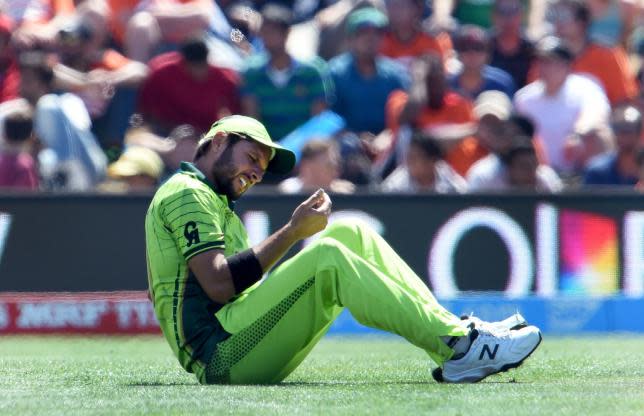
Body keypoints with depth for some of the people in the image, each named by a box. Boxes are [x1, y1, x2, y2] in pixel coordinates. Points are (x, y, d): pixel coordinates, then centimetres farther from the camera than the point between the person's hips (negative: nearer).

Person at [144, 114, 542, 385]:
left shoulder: (215, 203, 32)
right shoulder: (186, 192, 0)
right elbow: (219, 285, -15)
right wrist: (293, 232, -12)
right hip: (221, 352, -9)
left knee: (350, 235, 4)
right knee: (326, 255, -26)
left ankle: (458, 332, -8)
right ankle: (459, 347, -30)